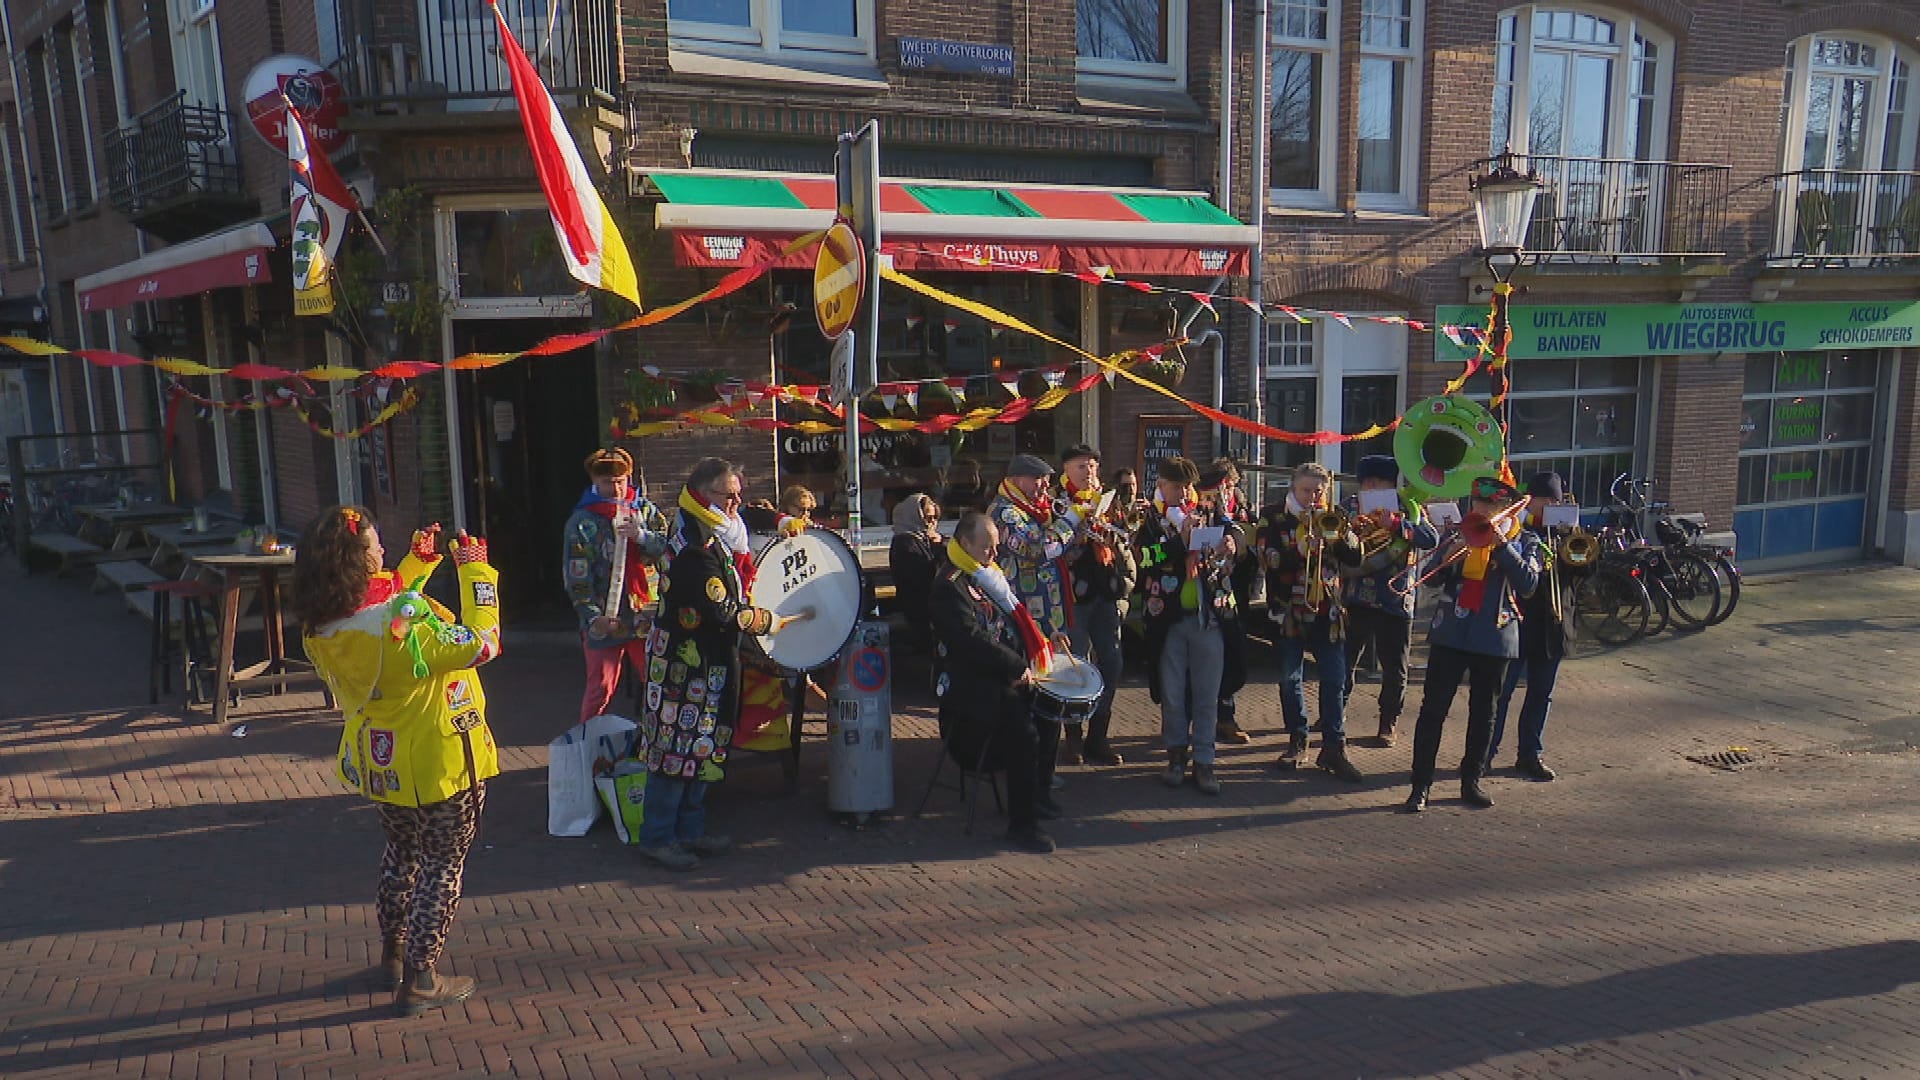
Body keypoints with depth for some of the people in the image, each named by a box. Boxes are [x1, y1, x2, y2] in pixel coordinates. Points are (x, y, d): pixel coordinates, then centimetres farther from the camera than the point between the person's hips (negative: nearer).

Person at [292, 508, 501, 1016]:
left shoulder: (320, 629, -9)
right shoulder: (406, 622, -32)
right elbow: (481, 644, -23)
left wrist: (419, 561, 8)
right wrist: (476, 571, -16)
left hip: (379, 762, 7)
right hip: (442, 764, -7)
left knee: (402, 853, 28)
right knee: (442, 866, 11)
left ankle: (393, 954, 42)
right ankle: (419, 981, 19)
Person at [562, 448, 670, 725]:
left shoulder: (645, 510, 8)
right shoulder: (583, 521, -2)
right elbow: (576, 575, -7)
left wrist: (642, 536, -18)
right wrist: (592, 615, -17)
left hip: (646, 616, 3)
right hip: (604, 619, -3)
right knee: (600, 689, 3)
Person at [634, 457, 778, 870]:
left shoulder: (715, 537, 8)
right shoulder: (697, 549, -23)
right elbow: (724, 613, -25)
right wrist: (768, 620, -9)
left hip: (708, 661, 10)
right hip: (686, 662, -10)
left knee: (700, 745, 15)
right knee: (679, 745, -2)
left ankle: (690, 830, 25)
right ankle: (657, 838, 9)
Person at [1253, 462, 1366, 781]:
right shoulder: (1274, 519, 0)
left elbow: (1355, 559, 2)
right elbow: (1267, 557, -15)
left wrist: (1345, 537, -16)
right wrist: (1299, 551, -29)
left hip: (1326, 610, 2)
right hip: (1288, 610, -1)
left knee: (1335, 679, -2)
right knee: (1290, 679, 8)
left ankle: (1334, 747, 4)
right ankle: (1297, 740, 21)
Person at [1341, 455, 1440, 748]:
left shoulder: (1408, 509, 2)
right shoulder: (1350, 507, 5)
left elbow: (1431, 539, -13)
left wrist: (1395, 523, -25)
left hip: (1395, 600, 0)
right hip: (1355, 599, 1)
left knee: (1395, 670, 7)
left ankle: (1389, 724, 22)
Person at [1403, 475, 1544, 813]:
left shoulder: (1524, 541, 4)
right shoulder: (1465, 531, 9)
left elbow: (1528, 585, -12)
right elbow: (1435, 578, 10)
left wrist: (1501, 543, -17)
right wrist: (1449, 557, -11)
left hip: (1494, 636, -1)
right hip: (1451, 632, 1)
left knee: (1483, 714, 9)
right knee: (1433, 709, -4)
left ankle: (1471, 781, 22)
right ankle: (1421, 785, -1)